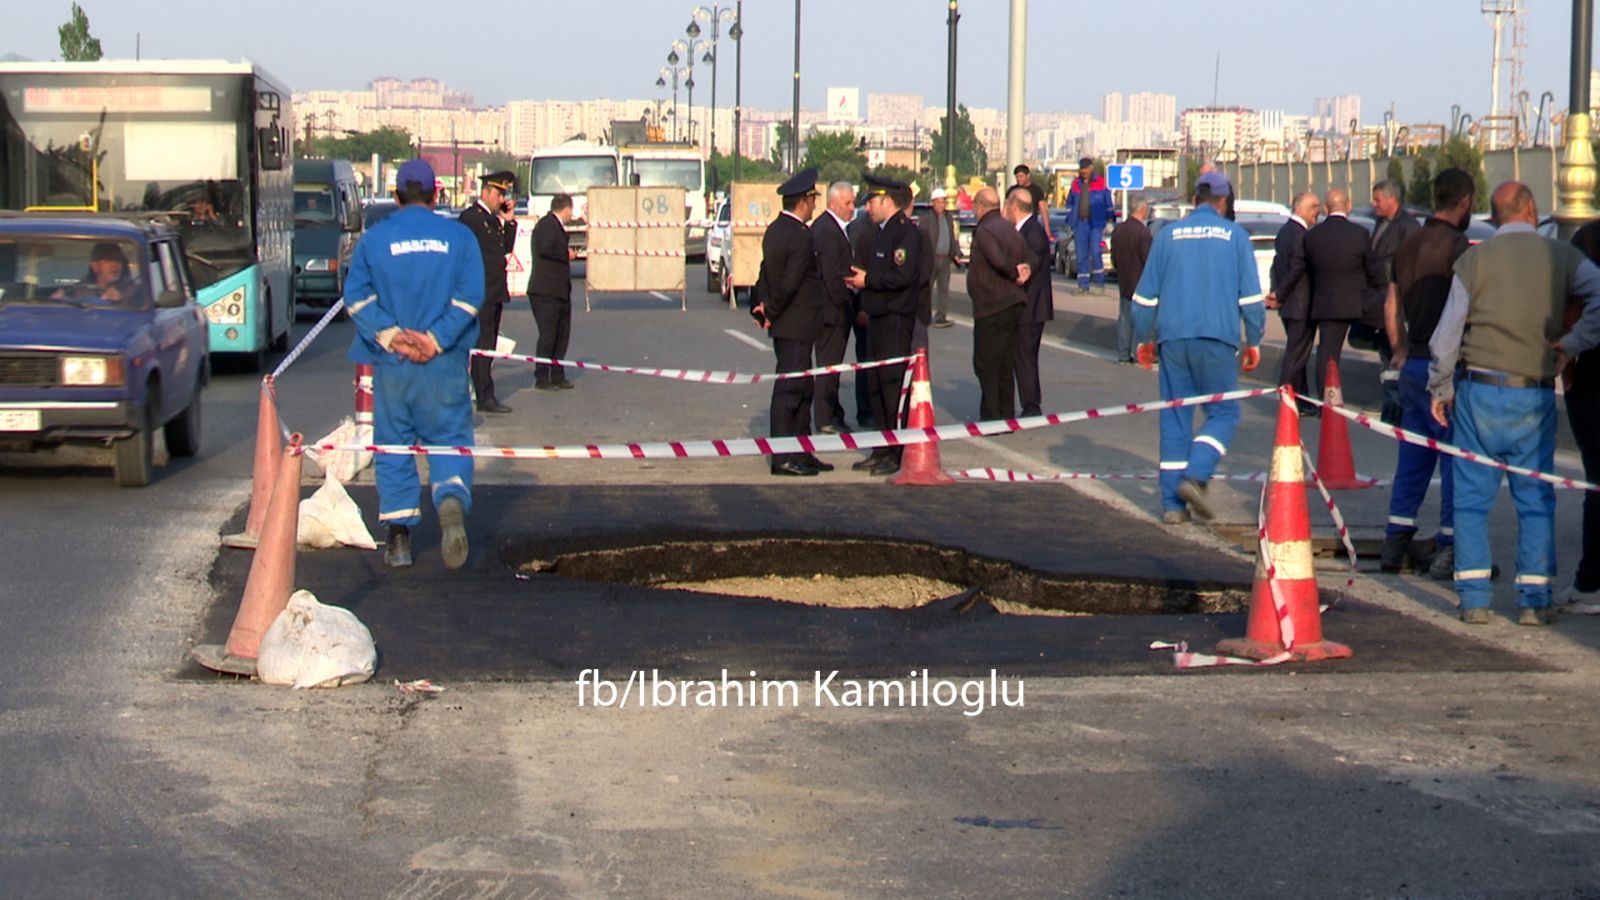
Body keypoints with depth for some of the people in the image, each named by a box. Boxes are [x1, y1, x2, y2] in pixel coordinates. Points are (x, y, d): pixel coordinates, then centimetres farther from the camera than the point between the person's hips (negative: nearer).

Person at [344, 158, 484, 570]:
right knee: (450, 438, 8)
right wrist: (435, 339, -9)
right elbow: (469, 296, -6)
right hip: (444, 365, 0)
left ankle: (399, 536, 7)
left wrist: (390, 336, -9)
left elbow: (358, 295, -4)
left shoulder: (373, 238, 3)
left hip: (391, 364, 0)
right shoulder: (458, 236, 3)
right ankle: (452, 498, -21)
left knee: (393, 445, 9)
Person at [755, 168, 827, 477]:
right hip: (796, 326, -10)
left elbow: (766, 274, 12)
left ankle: (801, 453, 20)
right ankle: (783, 457, -2)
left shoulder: (774, 230, 11)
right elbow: (790, 284, -22)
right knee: (789, 390, -5)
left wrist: (766, 307, 4)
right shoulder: (801, 236, -19)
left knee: (802, 389, 14)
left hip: (785, 324, 10)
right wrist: (771, 313, -10)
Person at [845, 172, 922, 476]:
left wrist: (868, 280, -14)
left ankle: (901, 455, -4)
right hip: (877, 318, 10)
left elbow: (903, 275, -23)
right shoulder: (878, 232, 17)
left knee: (893, 386, -8)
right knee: (876, 386, 12)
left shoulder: (905, 232, -13)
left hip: (896, 320, -10)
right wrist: (859, 277, 7)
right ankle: (884, 450, 19)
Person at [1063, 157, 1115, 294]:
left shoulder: (1101, 182, 1)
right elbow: (1070, 203, 19)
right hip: (1080, 224, 4)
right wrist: (1070, 219, 11)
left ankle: (1099, 282, 0)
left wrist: (1109, 220, -1)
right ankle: (1083, 285, 8)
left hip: (1096, 223, -4)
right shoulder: (1076, 184, 13)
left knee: (1095, 253, -12)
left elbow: (1108, 204, 3)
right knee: (1081, 255, 4)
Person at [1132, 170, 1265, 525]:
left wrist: (1144, 339, 18)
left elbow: (1146, 293, 9)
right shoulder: (1235, 236, 5)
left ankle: (1173, 503, 3)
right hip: (1217, 338, -2)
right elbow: (1251, 295, 2)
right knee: (1223, 413, 7)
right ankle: (1195, 475, -15)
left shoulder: (1169, 235, 9)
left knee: (1174, 418, 5)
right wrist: (1253, 341, 10)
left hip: (1173, 337, 2)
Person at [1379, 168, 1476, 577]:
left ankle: (1396, 543, 14)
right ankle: (1449, 549, -3)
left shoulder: (1409, 245, 13)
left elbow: (1391, 306, 20)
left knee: (1412, 456, 14)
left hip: (1413, 362, 8)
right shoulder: (1456, 244, -13)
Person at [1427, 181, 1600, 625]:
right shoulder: (1563, 257, 1)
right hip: (1536, 396, 1)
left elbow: (1447, 333, -1)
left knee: (1472, 497, 6)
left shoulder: (1474, 260, -1)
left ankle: (1474, 597, 3)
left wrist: (1441, 389, 9)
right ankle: (1534, 599, 5)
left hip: (1480, 390, 0)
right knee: (1536, 500, 8)